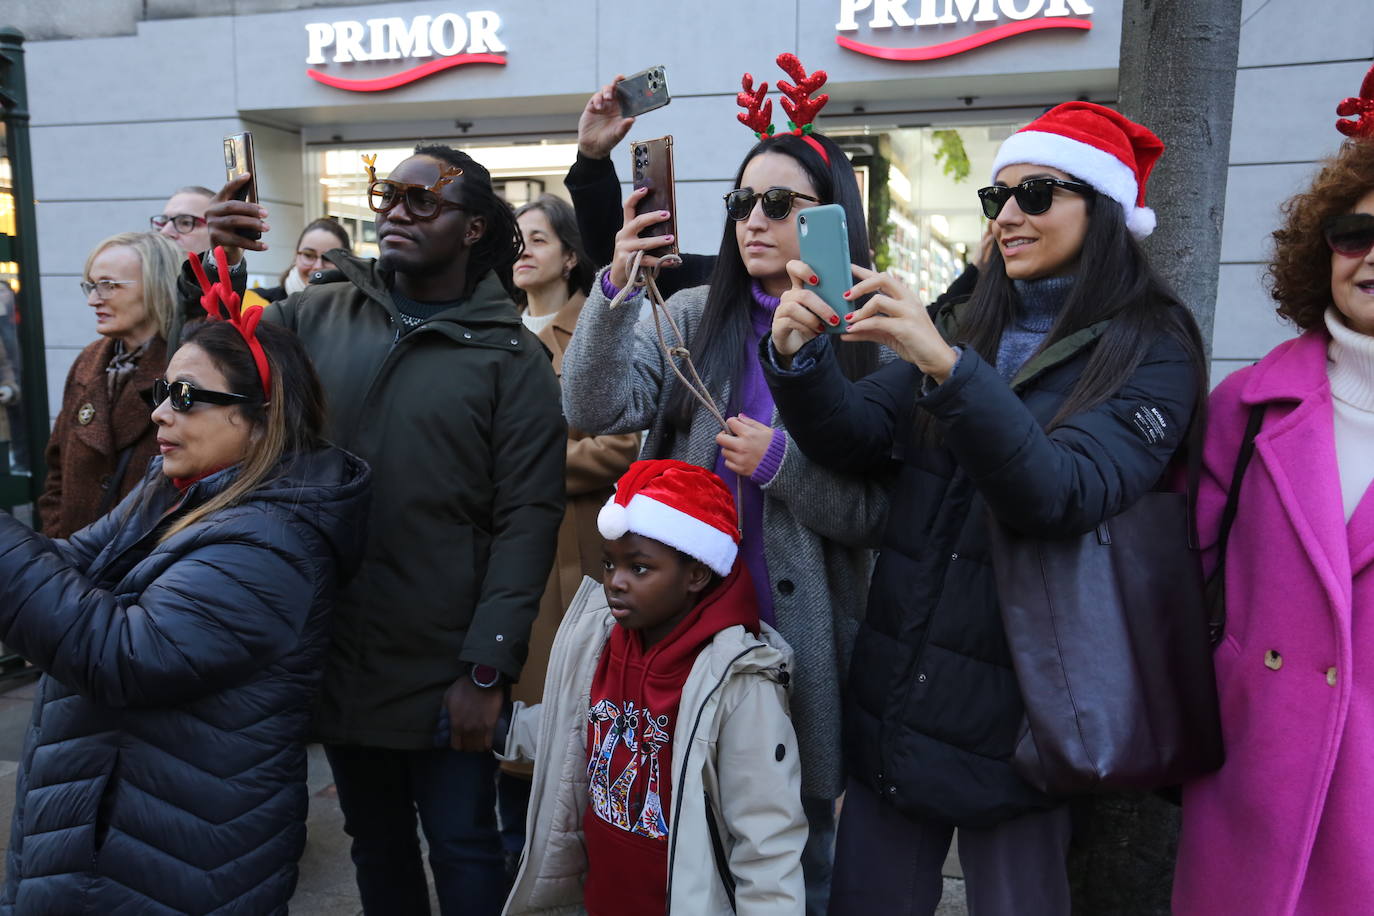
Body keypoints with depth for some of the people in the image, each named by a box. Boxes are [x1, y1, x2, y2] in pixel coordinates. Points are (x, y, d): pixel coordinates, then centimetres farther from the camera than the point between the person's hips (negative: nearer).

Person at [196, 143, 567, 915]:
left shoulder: (510, 355, -8)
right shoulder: (317, 316, 3)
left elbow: (528, 519, -11)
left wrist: (488, 668, -15)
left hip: (444, 670, -3)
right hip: (335, 655, 4)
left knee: (463, 850, 13)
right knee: (376, 846, 22)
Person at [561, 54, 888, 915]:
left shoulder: (870, 344, -3)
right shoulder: (693, 317, 2)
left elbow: (879, 515, -6)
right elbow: (597, 411, -13)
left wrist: (784, 463, -20)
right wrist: (616, 290, -25)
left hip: (801, 633, -1)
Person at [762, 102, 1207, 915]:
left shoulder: (1150, 352, -6)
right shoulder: (966, 325, 9)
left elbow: (1060, 496, -22)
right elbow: (857, 438, -2)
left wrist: (946, 367, -34)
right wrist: (800, 357, -21)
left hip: (1008, 722, -4)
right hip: (891, 699, 5)